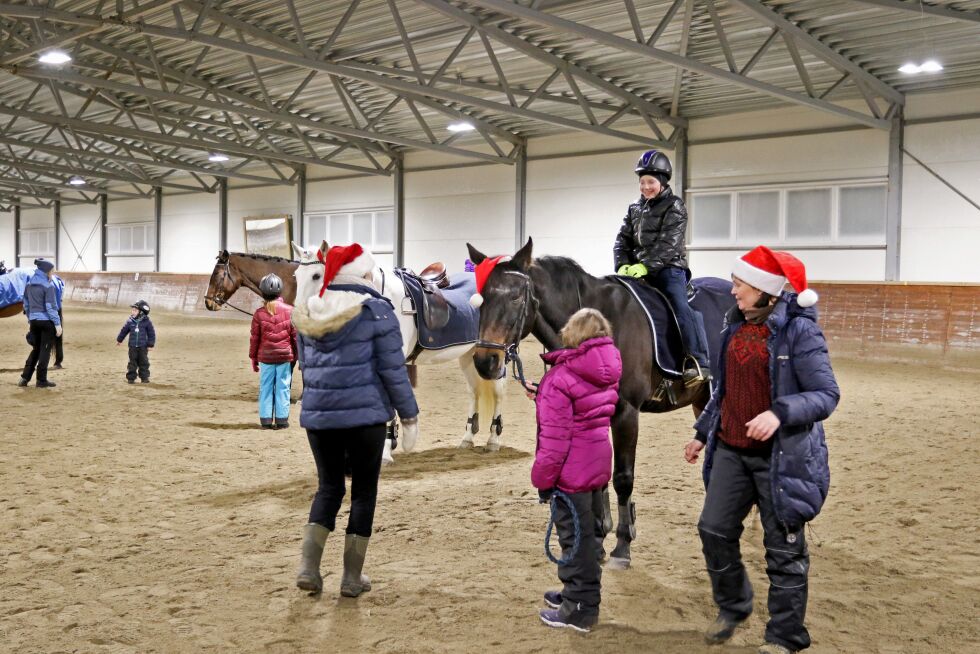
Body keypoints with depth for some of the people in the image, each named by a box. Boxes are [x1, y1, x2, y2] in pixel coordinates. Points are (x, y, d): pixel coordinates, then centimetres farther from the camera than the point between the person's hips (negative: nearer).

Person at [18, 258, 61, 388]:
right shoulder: (48, 285, -13)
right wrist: (57, 324, -12)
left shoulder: (29, 284, 7)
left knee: (35, 349, 16)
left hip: (34, 321, 6)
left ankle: (25, 378, 11)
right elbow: (51, 307, -15)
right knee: (45, 350, 2)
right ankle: (41, 380, 6)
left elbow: (26, 304, 13)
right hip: (47, 321, -6)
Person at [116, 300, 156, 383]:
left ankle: (144, 378, 15)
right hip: (132, 347, 2)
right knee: (132, 363, 4)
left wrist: (150, 345, -4)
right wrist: (119, 340, 25)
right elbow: (124, 331, 15)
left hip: (143, 347, -2)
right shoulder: (130, 322, 0)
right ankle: (131, 378, 9)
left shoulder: (146, 322, -6)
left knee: (143, 363, 5)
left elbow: (152, 334, -2)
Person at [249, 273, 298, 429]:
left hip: (265, 356, 0)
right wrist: (296, 355, 10)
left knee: (265, 387, 8)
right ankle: (281, 419, 8)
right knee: (283, 387, 6)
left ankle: (266, 419, 10)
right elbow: (295, 335, -1)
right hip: (285, 355, 0)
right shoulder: (289, 311, -4)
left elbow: (254, 338, 0)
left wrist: (253, 358, 10)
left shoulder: (259, 313, -4)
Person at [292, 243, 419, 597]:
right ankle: (352, 577, 14)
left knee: (328, 487, 18)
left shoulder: (311, 312, 9)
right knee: (364, 490, 9)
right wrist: (409, 415, -3)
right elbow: (393, 369, -10)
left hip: (317, 414, 5)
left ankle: (308, 567, 6)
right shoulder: (377, 311, -8)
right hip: (364, 415, -5)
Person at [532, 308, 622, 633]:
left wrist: (543, 479, -12)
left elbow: (554, 438, -21)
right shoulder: (608, 373, 1)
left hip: (572, 472, -8)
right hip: (599, 464, 8)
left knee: (575, 538, 3)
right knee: (588, 533, 20)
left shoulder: (560, 378, -21)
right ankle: (578, 593, 37)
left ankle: (579, 611, 14)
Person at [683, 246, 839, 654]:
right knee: (714, 529, 11)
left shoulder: (798, 330, -16)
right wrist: (703, 433, 19)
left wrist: (780, 412, -33)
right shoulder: (738, 325, 6)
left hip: (780, 455, -7)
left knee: (783, 548, 5)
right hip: (731, 450, 7)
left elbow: (827, 395, -18)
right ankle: (732, 606, 35)